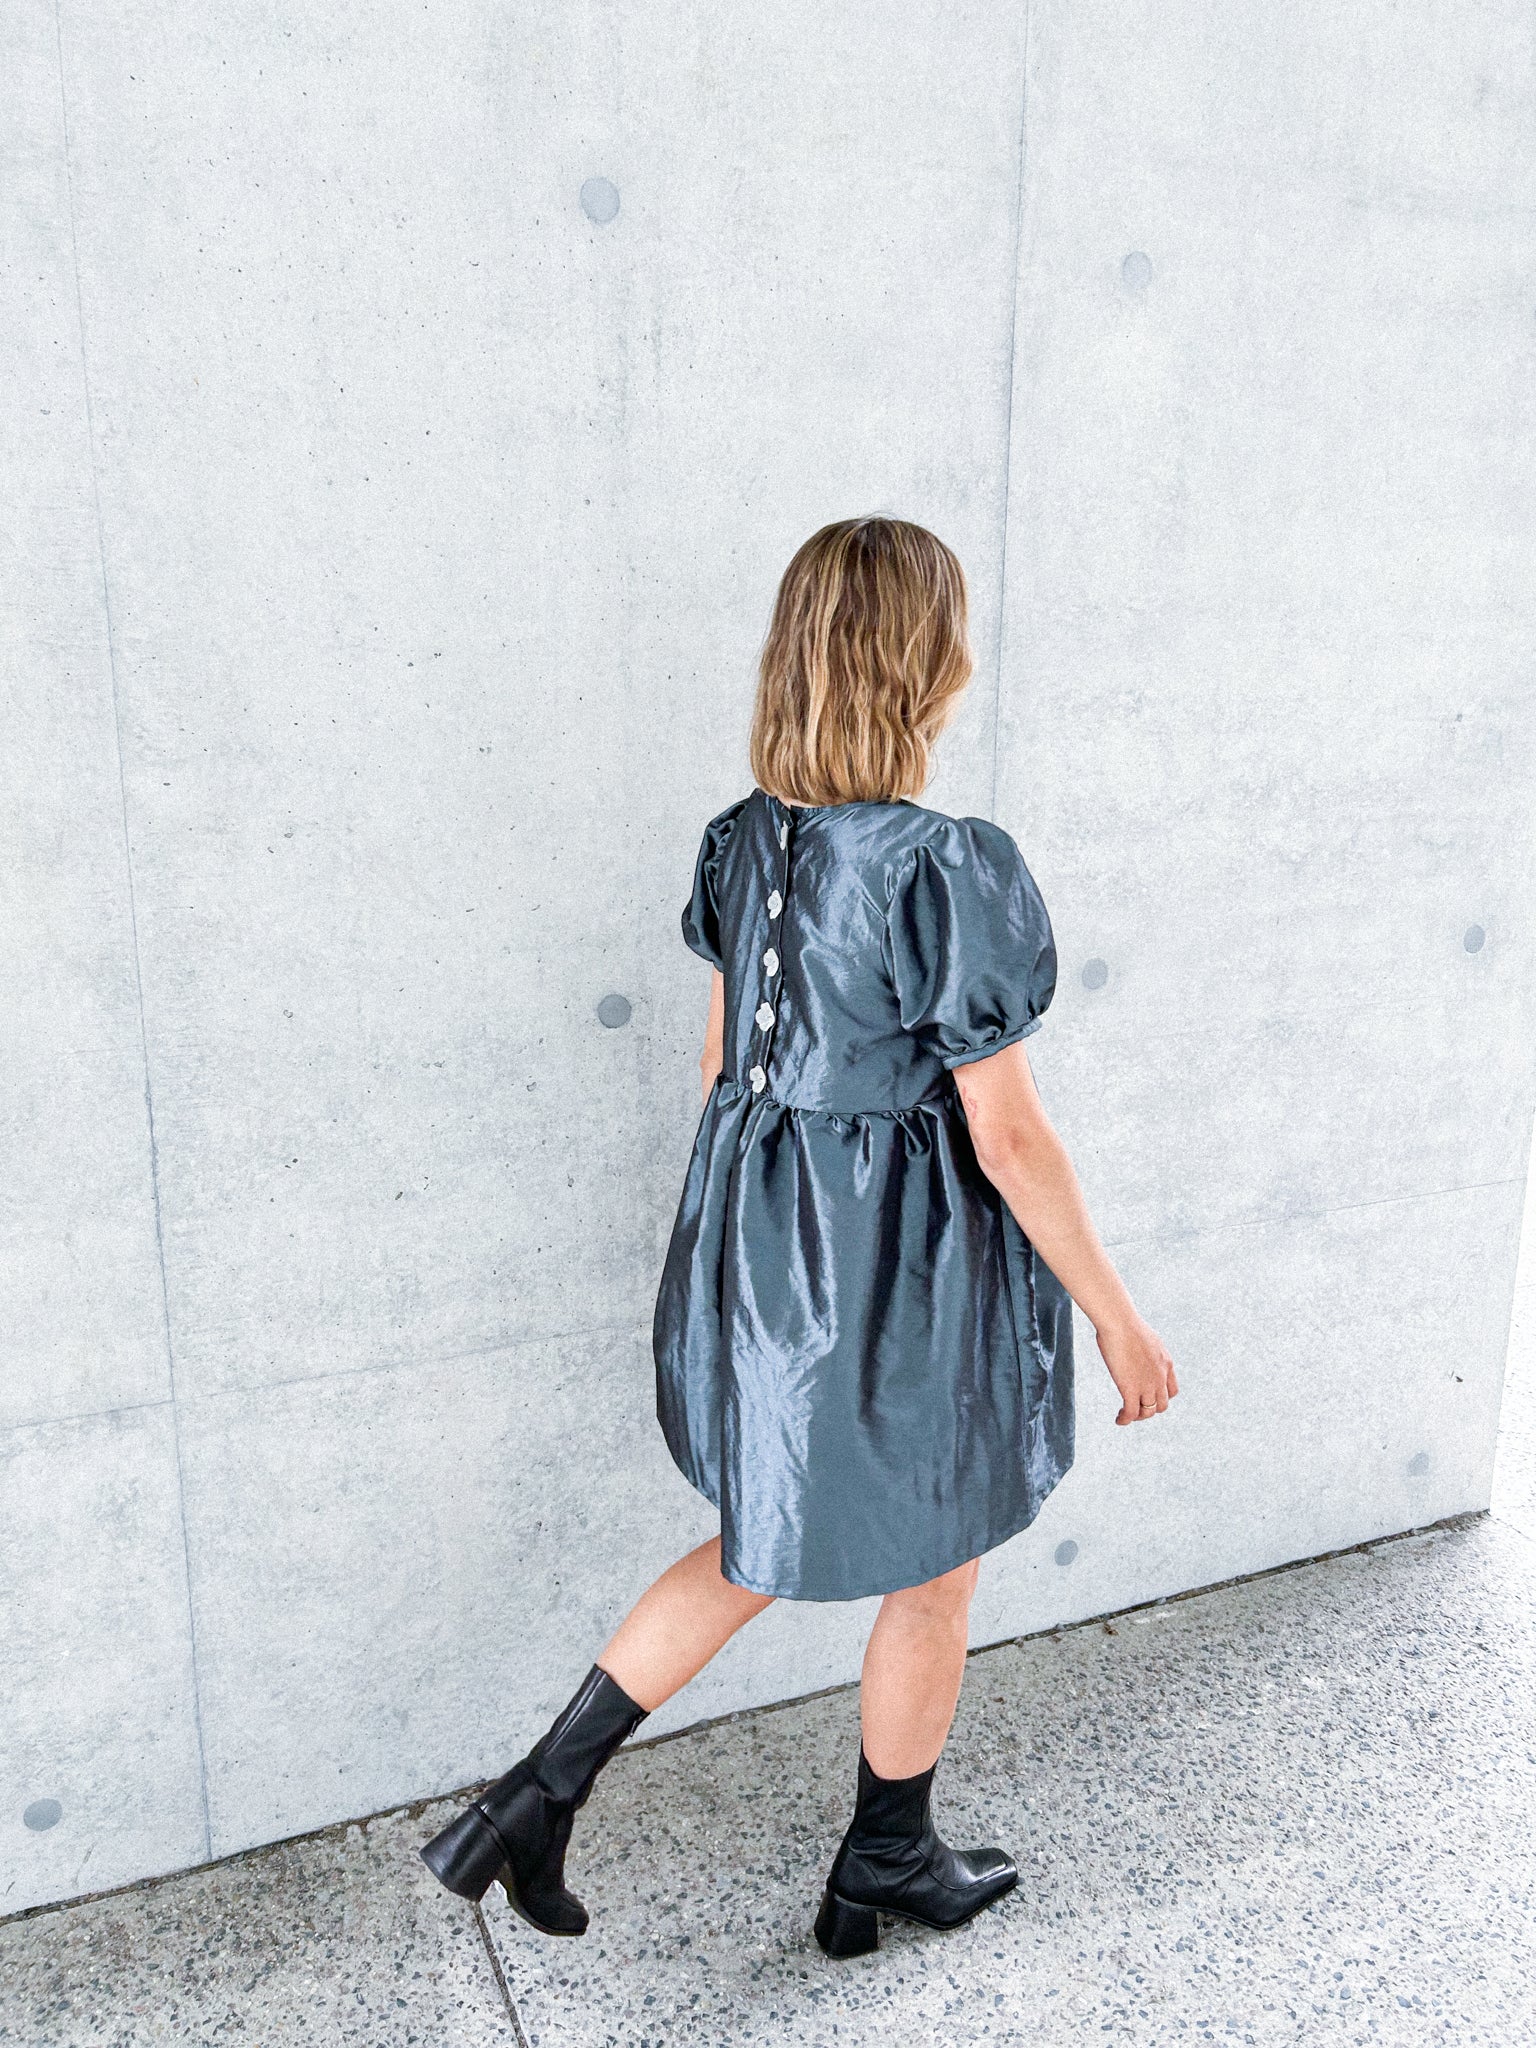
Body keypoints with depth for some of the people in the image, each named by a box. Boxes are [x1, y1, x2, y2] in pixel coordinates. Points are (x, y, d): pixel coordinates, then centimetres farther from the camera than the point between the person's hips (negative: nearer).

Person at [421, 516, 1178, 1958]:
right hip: (912, 1267, -6)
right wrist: (1117, 1319, -7)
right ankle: (885, 1869, 43)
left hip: (760, 1245, 7)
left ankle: (541, 1788, 27)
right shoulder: (957, 873, -23)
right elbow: (1007, 1137, -19)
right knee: (931, 1578, 20)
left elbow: (723, 1060, 8)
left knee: (773, 1545, 26)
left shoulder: (739, 842, -2)